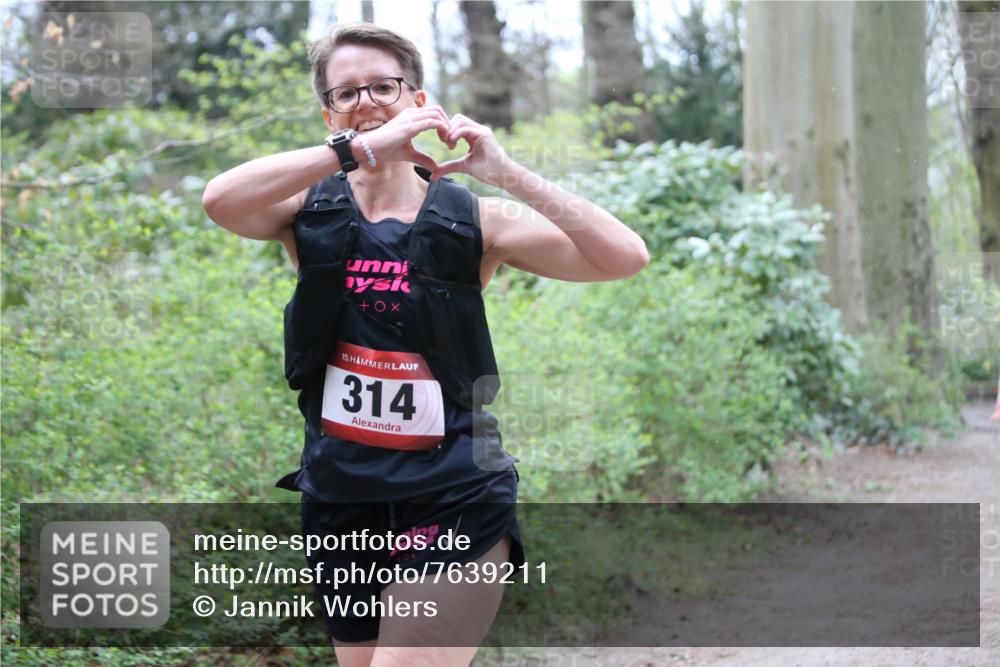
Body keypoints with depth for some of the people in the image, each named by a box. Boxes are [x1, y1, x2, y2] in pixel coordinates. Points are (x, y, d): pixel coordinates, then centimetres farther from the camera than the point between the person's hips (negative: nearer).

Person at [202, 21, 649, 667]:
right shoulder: (311, 213, 1)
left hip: (454, 505, -3)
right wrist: (359, 148, -28)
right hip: (341, 503, 3)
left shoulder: (474, 220, -2)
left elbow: (625, 257, -12)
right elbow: (221, 200, -22)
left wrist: (507, 173, -19)